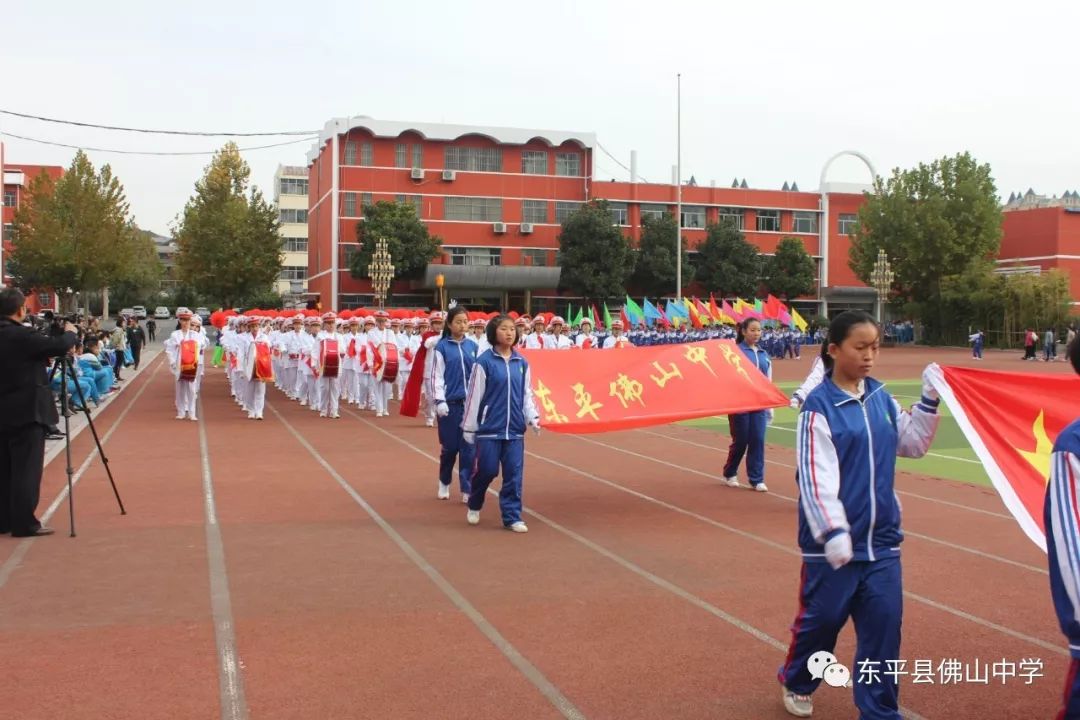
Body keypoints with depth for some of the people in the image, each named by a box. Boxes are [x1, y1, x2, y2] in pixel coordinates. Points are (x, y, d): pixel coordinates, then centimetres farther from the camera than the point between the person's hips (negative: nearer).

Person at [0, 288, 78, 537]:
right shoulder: (21, 335, -17)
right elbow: (59, 346, -17)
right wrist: (70, 333, 4)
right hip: (26, 412, -8)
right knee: (26, 469, -3)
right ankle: (24, 523, -1)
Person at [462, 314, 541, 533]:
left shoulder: (522, 363, 7)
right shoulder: (484, 362, -6)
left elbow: (527, 394, 12)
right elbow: (473, 396, -3)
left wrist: (533, 418, -2)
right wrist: (469, 427, -2)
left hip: (515, 429, 4)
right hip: (489, 428, -4)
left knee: (514, 474, 2)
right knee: (487, 471, 2)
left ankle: (512, 516, 11)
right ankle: (474, 506, 29)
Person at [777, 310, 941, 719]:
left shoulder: (880, 397, 5)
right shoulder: (819, 406, -13)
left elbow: (913, 444, 15)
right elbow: (816, 476, -20)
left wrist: (929, 401, 3)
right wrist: (832, 531, -28)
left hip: (882, 538, 5)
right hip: (833, 541, -5)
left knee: (884, 623, 5)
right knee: (821, 619, 11)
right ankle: (796, 683, 37)